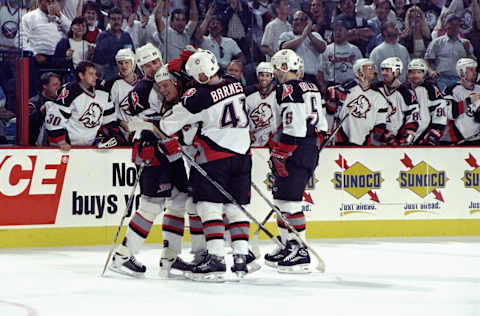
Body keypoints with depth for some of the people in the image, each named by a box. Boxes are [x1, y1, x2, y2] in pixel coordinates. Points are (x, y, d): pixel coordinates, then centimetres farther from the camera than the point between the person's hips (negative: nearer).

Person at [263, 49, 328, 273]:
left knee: (288, 200, -10)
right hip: (310, 150, 10)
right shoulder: (310, 88, 17)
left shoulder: (288, 90, -13)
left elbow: (293, 127, -22)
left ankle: (300, 254, -12)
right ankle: (288, 246, 23)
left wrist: (279, 154, -17)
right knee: (280, 196, 18)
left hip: (296, 152, -10)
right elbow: (321, 124, 20)